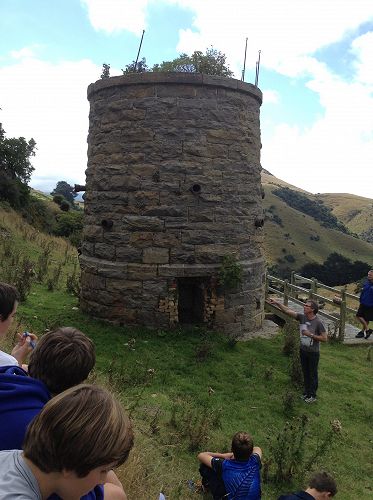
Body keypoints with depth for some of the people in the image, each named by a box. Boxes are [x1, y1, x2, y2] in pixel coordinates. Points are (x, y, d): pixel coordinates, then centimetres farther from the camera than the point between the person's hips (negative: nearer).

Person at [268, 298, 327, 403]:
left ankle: (313, 395, 25)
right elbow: (288, 310, -6)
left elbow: (324, 338, -18)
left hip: (313, 352, -5)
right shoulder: (302, 317, -5)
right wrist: (277, 302, -14)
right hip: (303, 350, 5)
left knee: (313, 374, 10)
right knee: (305, 373, 19)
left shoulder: (318, 322, -20)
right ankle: (306, 392, 36)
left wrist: (310, 334, -24)